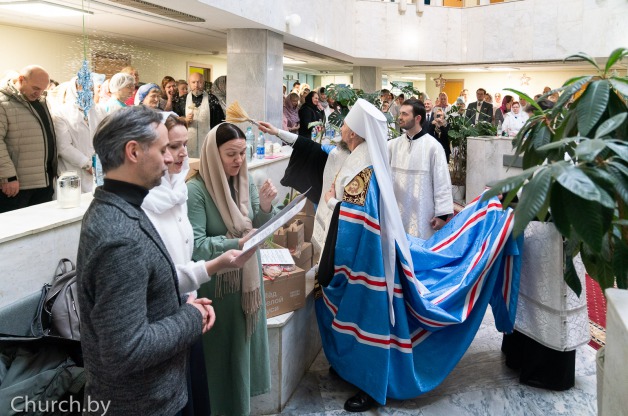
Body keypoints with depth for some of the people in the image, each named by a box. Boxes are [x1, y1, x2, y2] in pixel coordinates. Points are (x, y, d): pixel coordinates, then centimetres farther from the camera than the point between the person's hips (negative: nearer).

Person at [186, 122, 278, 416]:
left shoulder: (246, 182, -1)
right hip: (219, 285, -6)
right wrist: (237, 244, -32)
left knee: (245, 347, 21)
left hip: (248, 279, 6)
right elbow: (195, 245, -23)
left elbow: (259, 229, 4)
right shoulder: (196, 190, -20)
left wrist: (266, 207, -15)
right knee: (225, 355, 9)